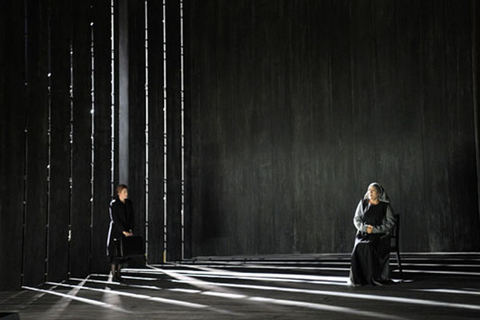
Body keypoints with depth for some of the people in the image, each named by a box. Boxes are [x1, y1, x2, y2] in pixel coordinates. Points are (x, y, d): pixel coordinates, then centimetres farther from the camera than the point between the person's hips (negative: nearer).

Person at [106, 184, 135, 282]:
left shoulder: (128, 203, 5)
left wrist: (130, 230, -5)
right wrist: (124, 231, -21)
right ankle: (114, 275, 2)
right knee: (115, 252, -4)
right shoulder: (114, 204, -12)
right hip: (116, 231, -5)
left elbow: (131, 218, 7)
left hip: (126, 232, 5)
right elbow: (116, 220, -17)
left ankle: (119, 274, 12)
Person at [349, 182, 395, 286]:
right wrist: (365, 227, -9)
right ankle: (359, 278, -24)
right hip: (363, 234, 2)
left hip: (380, 235, -2)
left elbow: (391, 222, 0)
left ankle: (375, 277, -25)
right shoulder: (363, 203, 12)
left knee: (370, 247, -33)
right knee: (359, 247, -30)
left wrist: (375, 229, -12)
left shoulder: (385, 206, 6)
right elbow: (356, 219, 11)